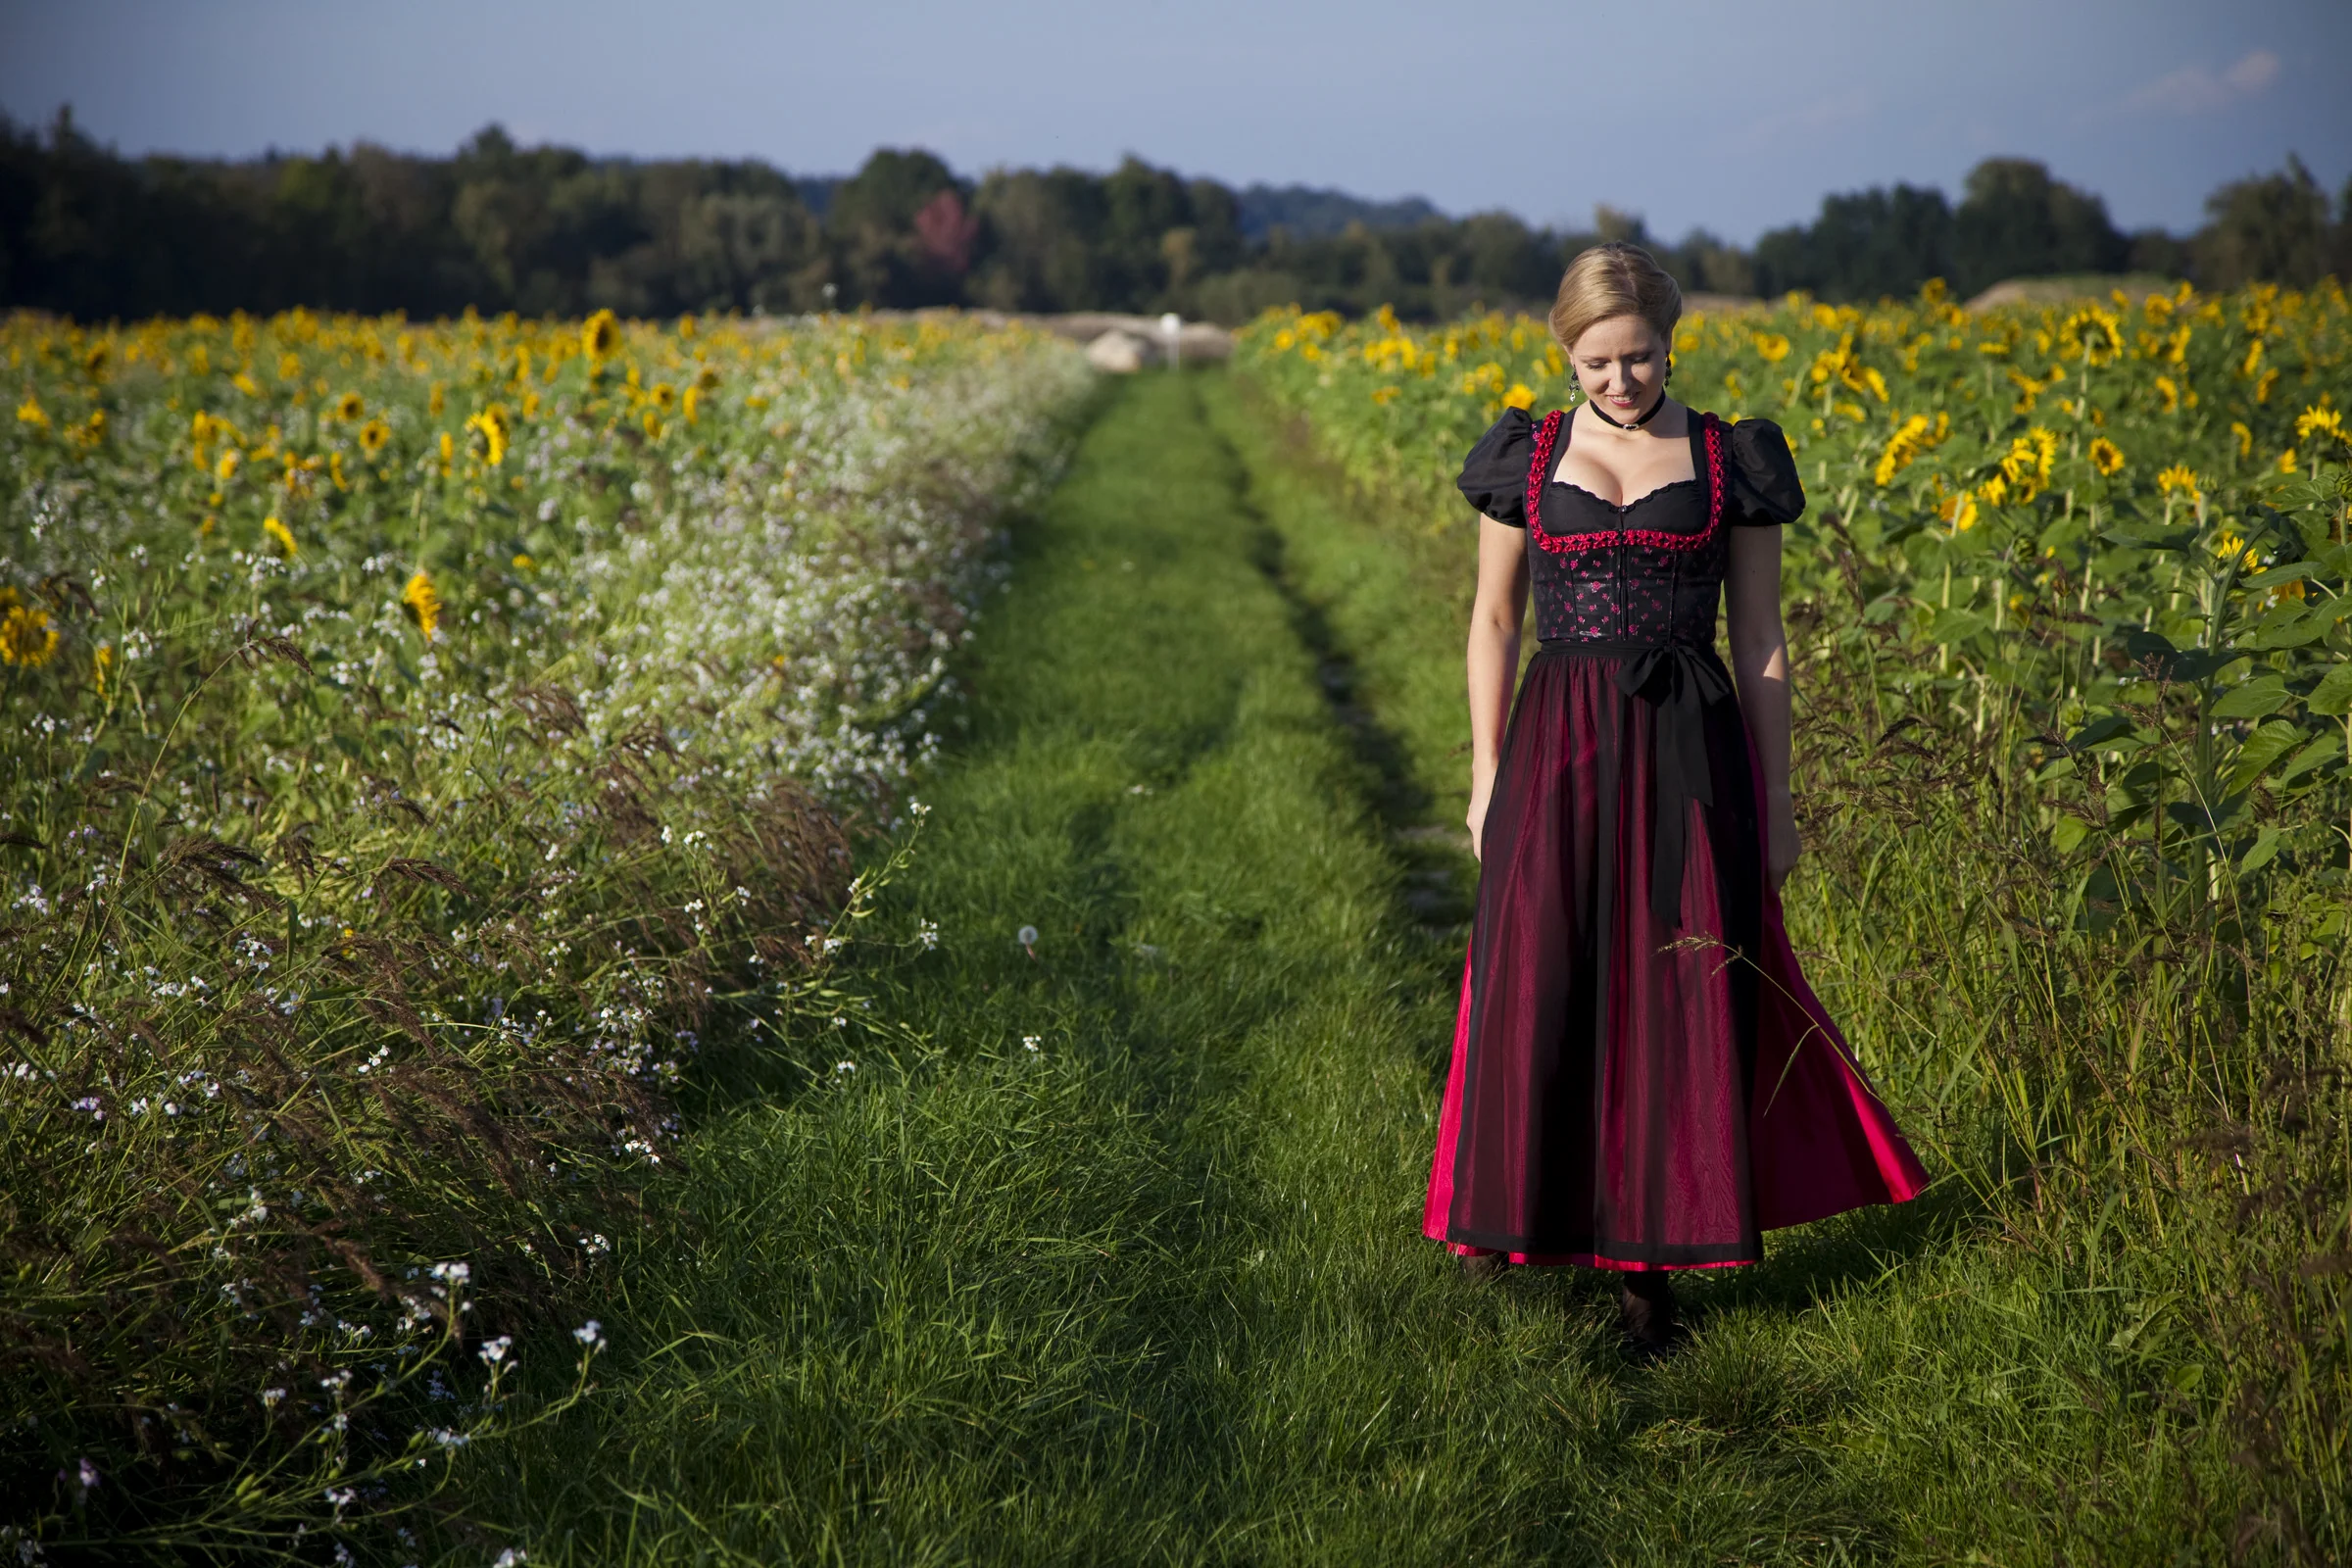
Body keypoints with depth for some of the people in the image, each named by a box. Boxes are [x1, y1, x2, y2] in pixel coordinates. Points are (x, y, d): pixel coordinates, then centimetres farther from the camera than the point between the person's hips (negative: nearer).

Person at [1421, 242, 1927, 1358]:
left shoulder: (1730, 461, 4)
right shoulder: (1526, 458, 7)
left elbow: (1760, 645, 6)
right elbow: (1492, 624, 11)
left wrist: (1775, 802, 4)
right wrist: (1486, 778, 4)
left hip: (1688, 752, -1)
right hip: (1558, 749, 1)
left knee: (1677, 999, 0)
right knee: (1536, 988, 2)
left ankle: (1644, 1255, 13)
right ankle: (1512, 1210, 24)